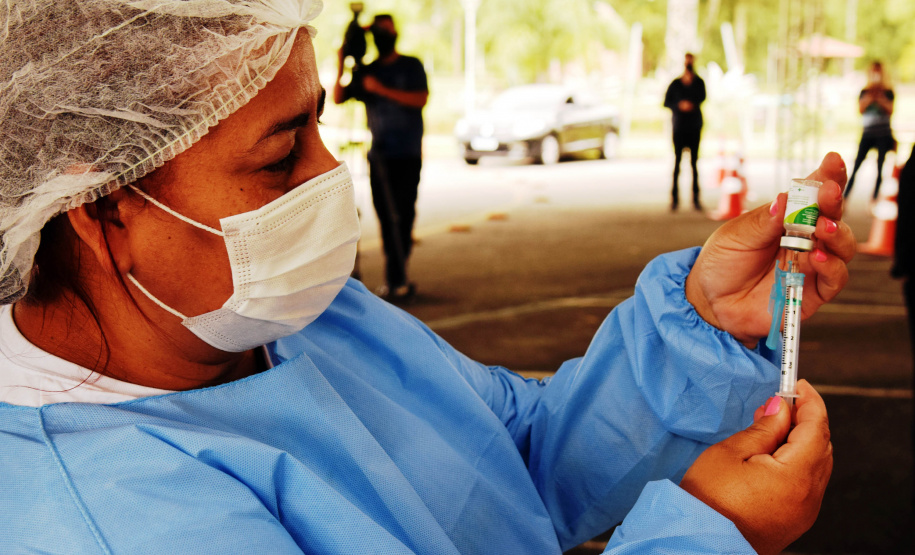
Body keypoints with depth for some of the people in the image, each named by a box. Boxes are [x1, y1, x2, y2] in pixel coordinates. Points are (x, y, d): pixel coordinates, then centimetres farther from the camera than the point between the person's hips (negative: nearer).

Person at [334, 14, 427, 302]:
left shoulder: (411, 66, 4)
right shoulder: (367, 72, 13)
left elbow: (420, 99, -12)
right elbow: (339, 97, 5)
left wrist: (382, 90, -17)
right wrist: (340, 68, -7)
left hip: (407, 154, -3)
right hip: (379, 154, 4)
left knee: (402, 215, -6)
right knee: (385, 216, 0)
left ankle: (397, 280, -1)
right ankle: (397, 279, 5)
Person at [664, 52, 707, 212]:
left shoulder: (699, 82, 4)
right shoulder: (675, 84, 6)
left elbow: (702, 97, -13)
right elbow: (666, 102, 5)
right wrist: (679, 105, -11)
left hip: (694, 127, 0)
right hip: (679, 127, 0)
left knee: (694, 162, 1)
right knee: (677, 161, -2)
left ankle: (696, 198, 3)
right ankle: (674, 197, 2)